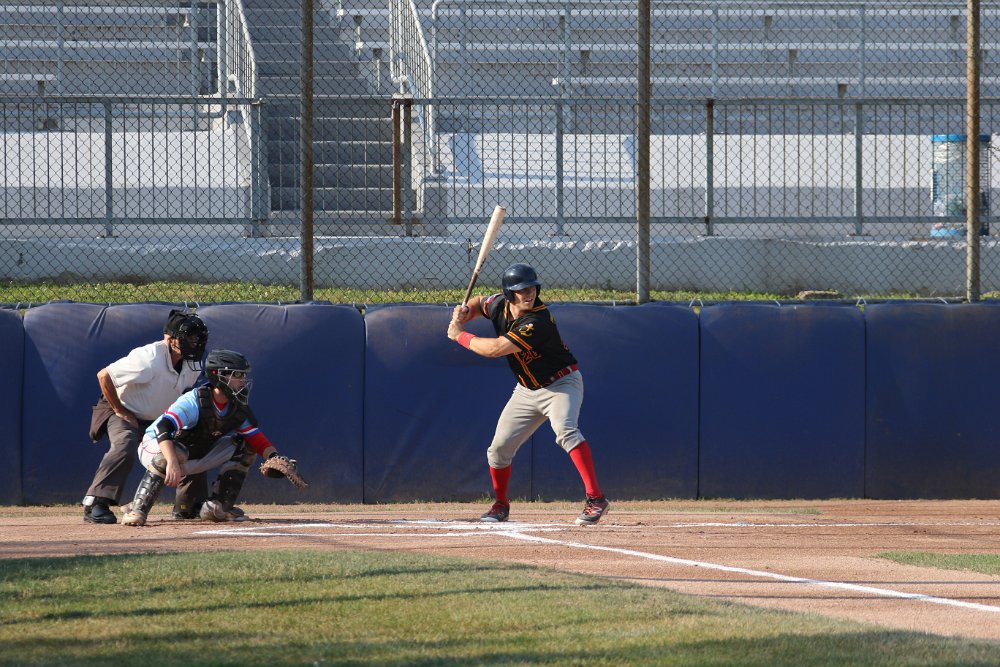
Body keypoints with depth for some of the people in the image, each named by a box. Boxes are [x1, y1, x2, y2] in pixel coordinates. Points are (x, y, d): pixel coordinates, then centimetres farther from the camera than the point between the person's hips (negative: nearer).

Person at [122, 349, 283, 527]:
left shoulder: (238, 409, -8)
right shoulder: (194, 401, -31)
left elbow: (257, 439, -6)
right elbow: (163, 428, -44)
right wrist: (172, 463, -58)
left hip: (195, 457, 7)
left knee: (243, 446, -4)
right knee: (175, 452, -42)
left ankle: (217, 506, -3)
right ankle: (138, 511, -34)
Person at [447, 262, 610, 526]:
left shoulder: (537, 322, -31)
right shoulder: (499, 305, -7)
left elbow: (494, 349, -31)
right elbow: (478, 303, 18)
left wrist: (460, 336, -18)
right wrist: (464, 313, -6)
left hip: (561, 383, -7)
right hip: (527, 391, 7)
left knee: (565, 429, -34)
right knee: (499, 448, 6)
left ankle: (595, 499, -39)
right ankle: (501, 505, 31)